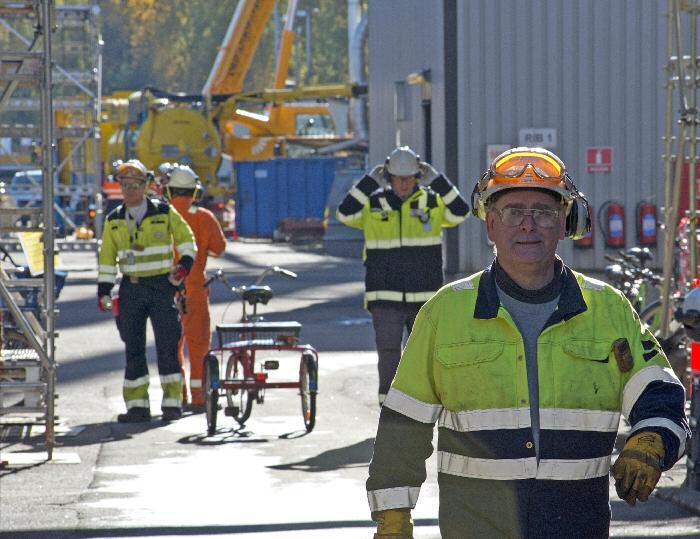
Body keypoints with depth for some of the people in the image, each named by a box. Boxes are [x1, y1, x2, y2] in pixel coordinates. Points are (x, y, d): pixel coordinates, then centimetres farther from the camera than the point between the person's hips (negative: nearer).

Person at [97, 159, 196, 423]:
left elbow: (186, 238, 8)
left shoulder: (164, 212, 1)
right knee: (133, 349, 3)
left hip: (161, 285, -3)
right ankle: (137, 405, 7)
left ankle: (172, 402, 0)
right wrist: (103, 290, 6)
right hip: (131, 289, 3)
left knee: (167, 346, -6)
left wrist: (185, 263, -9)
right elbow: (107, 258, 13)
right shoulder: (114, 220, 9)